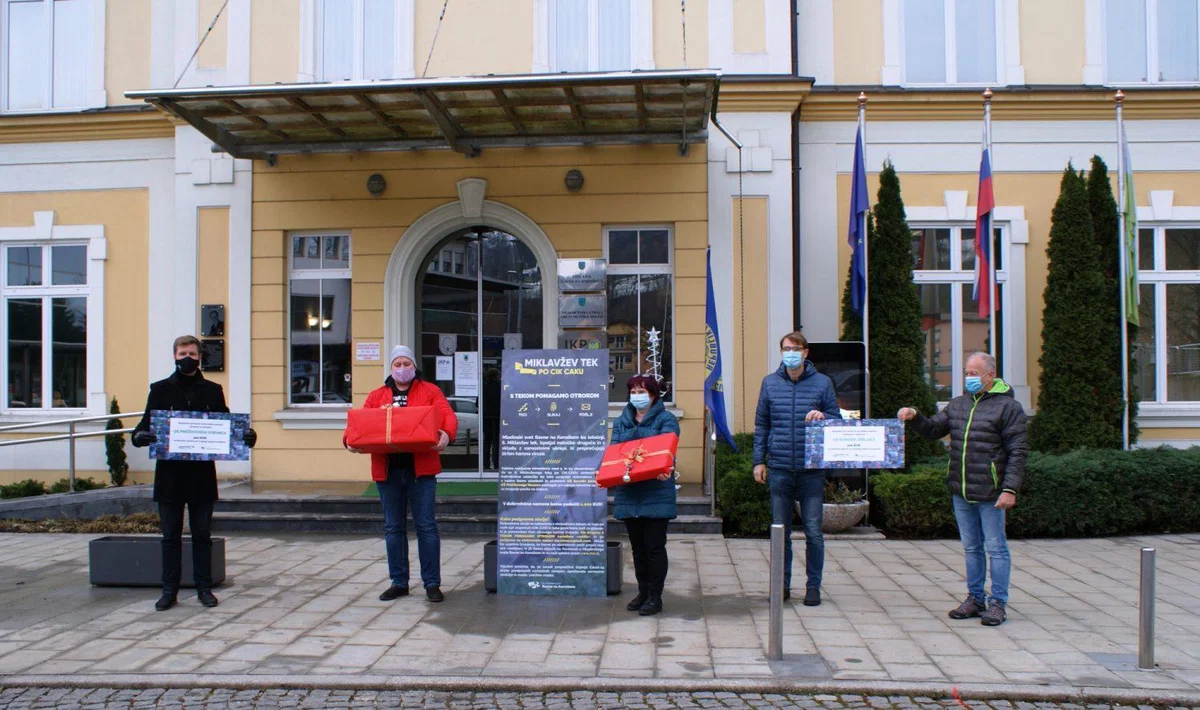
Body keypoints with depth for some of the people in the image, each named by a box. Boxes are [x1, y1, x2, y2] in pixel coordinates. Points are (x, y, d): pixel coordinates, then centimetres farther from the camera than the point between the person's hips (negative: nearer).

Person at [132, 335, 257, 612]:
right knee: (171, 536, 6)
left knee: (202, 535, 7)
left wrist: (246, 436, -12)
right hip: (169, 475, 0)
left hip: (202, 475, 1)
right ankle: (169, 591, 14)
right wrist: (139, 435, -20)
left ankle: (204, 588, 15)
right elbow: (146, 423, 2)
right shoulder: (160, 389, 6)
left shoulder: (212, 390, 8)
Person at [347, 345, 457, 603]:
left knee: (426, 526, -2)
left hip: (420, 469, -3)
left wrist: (446, 434, -28)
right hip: (388, 471, 3)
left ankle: (432, 583, 6)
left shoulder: (430, 391, 7)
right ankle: (399, 582, 21)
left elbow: (448, 416, -6)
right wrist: (350, 439, -16)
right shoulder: (377, 396, 14)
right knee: (393, 528, 10)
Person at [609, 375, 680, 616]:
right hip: (628, 492, 5)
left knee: (655, 546, -1)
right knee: (637, 547, 12)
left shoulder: (666, 420, 1)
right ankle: (643, 592, 22)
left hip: (656, 492, -5)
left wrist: (664, 470, -34)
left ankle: (655, 596, 8)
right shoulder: (621, 422, 15)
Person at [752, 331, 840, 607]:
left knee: (814, 532, 1)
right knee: (780, 531, 9)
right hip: (779, 470, 2)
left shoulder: (822, 383, 3)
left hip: (812, 470, -1)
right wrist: (759, 460, 5)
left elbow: (838, 421, 8)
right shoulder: (770, 383, 8)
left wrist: (823, 418, -15)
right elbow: (761, 425, 12)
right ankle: (783, 584, 20)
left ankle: (813, 586, 14)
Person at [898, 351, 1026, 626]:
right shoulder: (958, 404, 13)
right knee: (971, 548, 14)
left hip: (989, 494, -6)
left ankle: (997, 603, 11)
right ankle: (975, 598, 24)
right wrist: (915, 417, -4)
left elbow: (1018, 452, -11)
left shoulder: (1008, 406, -7)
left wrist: (1010, 489, -18)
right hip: (960, 491, 6)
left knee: (996, 548, 2)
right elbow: (933, 430, 16)